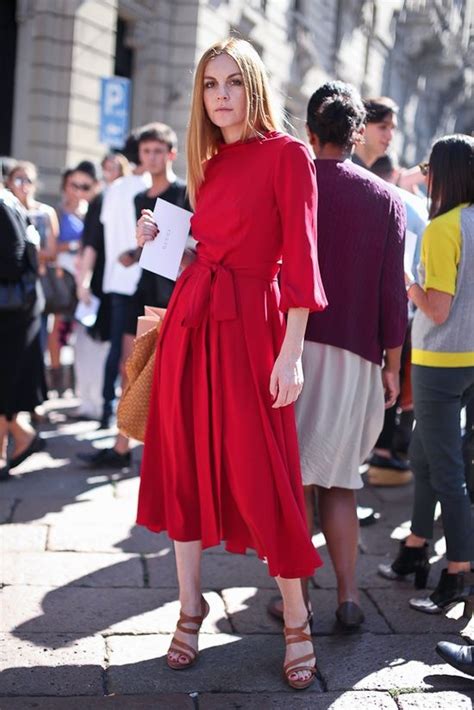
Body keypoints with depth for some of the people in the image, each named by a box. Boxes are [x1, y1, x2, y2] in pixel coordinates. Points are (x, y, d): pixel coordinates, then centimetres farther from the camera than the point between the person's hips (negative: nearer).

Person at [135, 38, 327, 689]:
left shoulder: (286, 155, -5)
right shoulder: (209, 164, 14)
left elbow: (300, 259, -11)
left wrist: (291, 353, -16)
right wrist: (162, 237, 5)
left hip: (248, 325, -6)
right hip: (190, 318, 7)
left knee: (260, 475, -4)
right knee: (185, 463, 9)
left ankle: (296, 619, 13)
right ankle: (191, 606, 24)